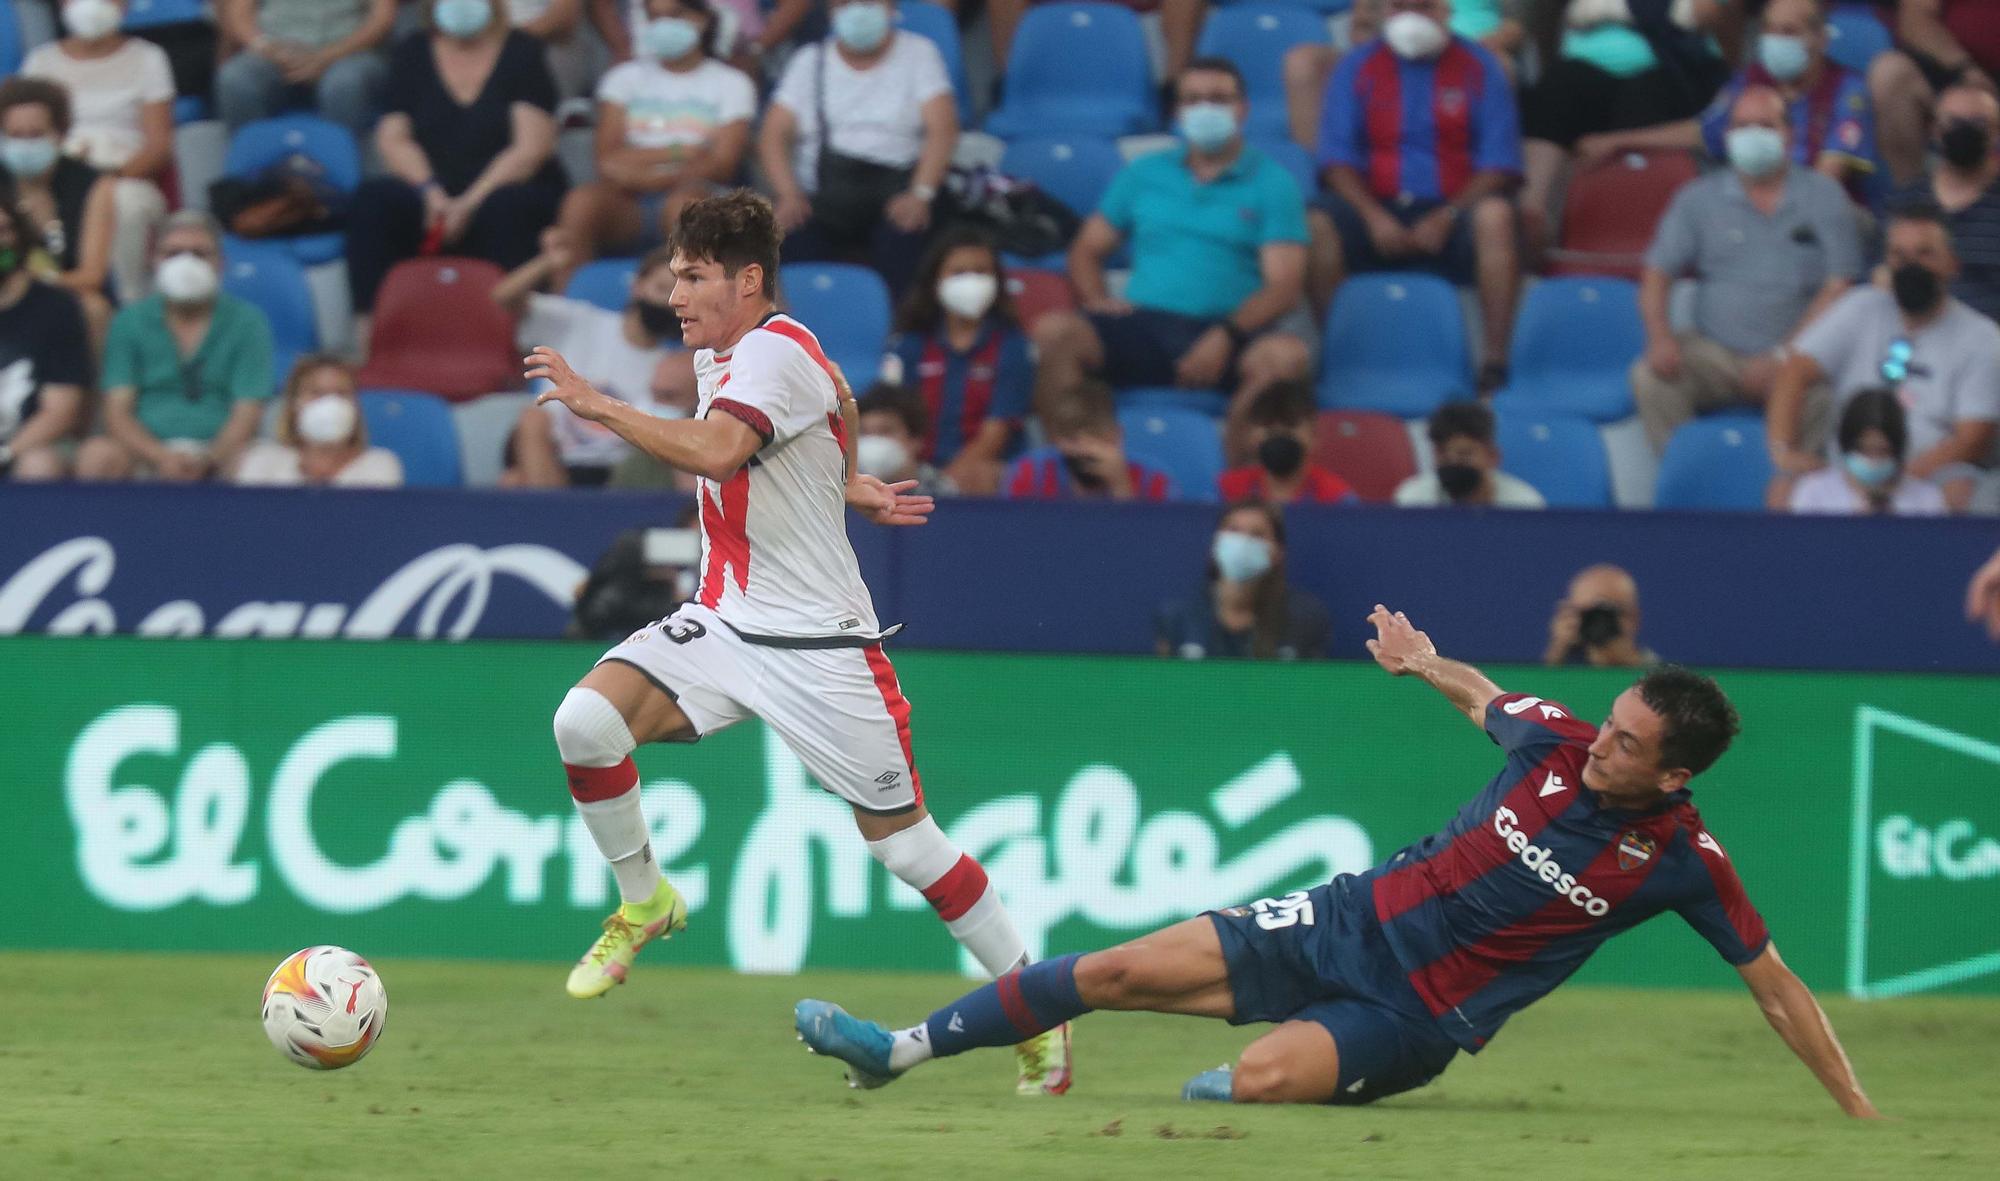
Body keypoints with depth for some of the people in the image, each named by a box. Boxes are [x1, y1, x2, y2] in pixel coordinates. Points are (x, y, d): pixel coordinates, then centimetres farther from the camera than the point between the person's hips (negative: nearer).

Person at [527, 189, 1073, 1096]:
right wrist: (854, 490, 12)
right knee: (586, 718, -17)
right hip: (720, 624, 7)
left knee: (900, 838, -2)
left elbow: (715, 450, -36)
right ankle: (644, 901, 5)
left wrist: (596, 404, -32)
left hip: (817, 644, -7)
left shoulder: (776, 354, -17)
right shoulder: (717, 356, 9)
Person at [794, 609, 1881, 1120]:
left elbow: (1776, 988, -9)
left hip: (1417, 1018, -4)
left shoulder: (1682, 860, -16)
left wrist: (1860, 1114, -11)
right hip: (1352, 922, 4)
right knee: (1117, 972, -3)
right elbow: (1484, 700, 20)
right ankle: (900, 1051, 10)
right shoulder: (1557, 741, -5)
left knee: (1259, 1077, -32)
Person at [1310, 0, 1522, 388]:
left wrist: (1447, 218, -16)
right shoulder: (1357, 69, 11)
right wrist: (1374, 217, -15)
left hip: (1454, 213, -1)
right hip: (1378, 214, 1)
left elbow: (1499, 163, -1)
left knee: (1495, 217, -35)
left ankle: (1495, 360, -32)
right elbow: (1337, 159, 3)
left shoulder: (1479, 68, 8)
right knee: (1318, 225, -30)